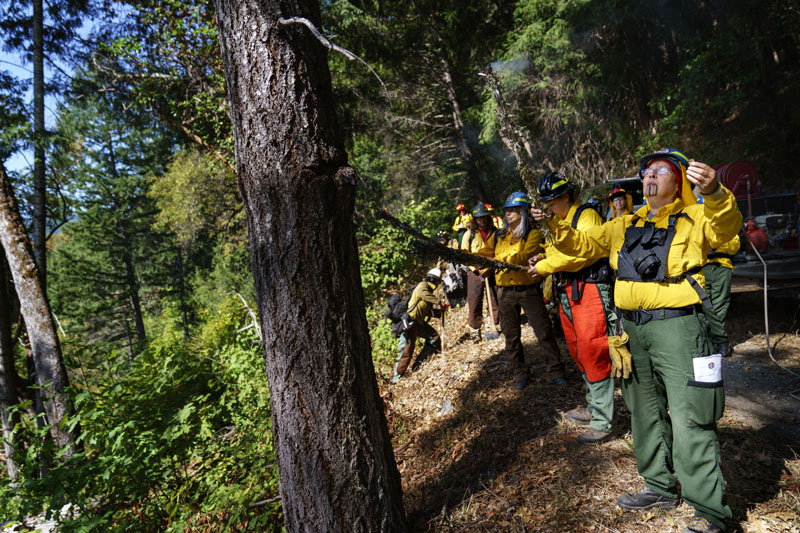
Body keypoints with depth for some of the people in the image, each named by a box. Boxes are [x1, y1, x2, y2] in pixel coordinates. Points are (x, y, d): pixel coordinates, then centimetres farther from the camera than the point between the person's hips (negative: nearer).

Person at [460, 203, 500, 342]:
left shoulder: (495, 233, 7)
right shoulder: (469, 234, 4)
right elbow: (464, 254, 2)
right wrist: (476, 267, -10)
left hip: (492, 272, 1)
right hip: (475, 273, -1)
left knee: (497, 300, 3)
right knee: (474, 301, 1)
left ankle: (498, 325, 17)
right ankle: (474, 329, 12)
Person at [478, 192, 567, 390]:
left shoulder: (533, 234, -4)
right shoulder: (499, 236, 10)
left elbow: (524, 256, -19)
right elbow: (483, 253, 5)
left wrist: (499, 259, -30)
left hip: (528, 289, -4)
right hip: (505, 291, 4)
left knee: (544, 331, 1)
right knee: (511, 335, 9)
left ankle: (554, 371, 14)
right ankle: (520, 373, 22)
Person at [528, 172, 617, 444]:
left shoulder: (587, 215, -7)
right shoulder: (558, 222, 21)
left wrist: (545, 266, -16)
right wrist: (543, 259, 5)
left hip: (589, 291, -9)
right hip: (566, 293, 9)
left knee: (593, 354, -10)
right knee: (578, 353, 14)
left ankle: (601, 422, -4)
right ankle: (593, 408, 27)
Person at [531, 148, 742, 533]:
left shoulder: (694, 219, 0)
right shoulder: (624, 226, 16)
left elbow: (725, 228, -21)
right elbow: (581, 244, 20)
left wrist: (714, 193, -41)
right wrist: (552, 226, 4)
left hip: (676, 325, -6)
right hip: (633, 328, 6)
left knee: (689, 417, -6)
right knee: (645, 411, 15)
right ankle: (660, 486, 31)